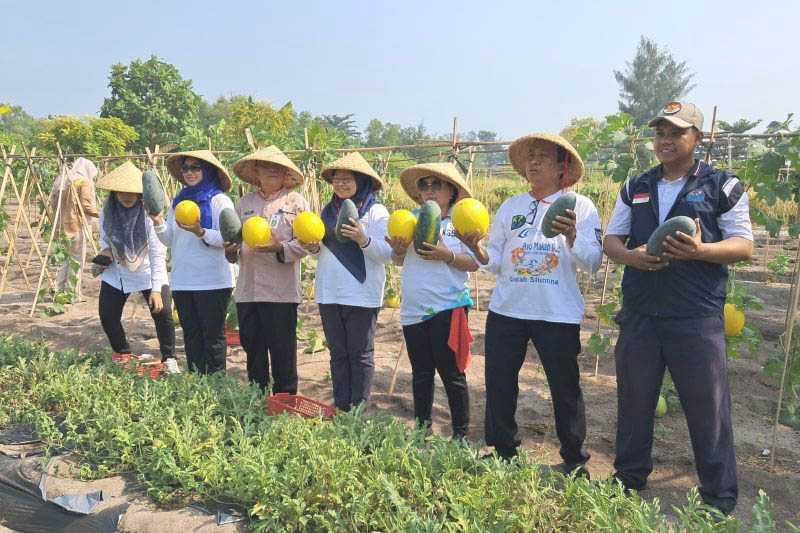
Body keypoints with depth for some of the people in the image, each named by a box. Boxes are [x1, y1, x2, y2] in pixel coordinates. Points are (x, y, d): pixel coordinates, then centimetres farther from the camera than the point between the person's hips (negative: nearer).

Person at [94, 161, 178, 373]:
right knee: (107, 316, 4)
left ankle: (169, 359, 5)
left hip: (147, 273, -4)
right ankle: (123, 355, 28)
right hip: (116, 274, 4)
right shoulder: (106, 213, -10)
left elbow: (158, 254, -24)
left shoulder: (148, 214, -22)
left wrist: (156, 290, -28)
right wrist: (104, 251, -14)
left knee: (163, 313, -15)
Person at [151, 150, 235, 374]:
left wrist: (201, 232, -25)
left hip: (212, 281, -6)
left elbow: (226, 238, -11)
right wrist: (158, 222, -4)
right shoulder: (178, 201, 14)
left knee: (213, 334, 2)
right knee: (191, 333, 12)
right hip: (182, 280, 6)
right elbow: (169, 239, 14)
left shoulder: (219, 200, -5)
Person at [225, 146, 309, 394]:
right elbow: (233, 237, 16)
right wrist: (231, 250, -6)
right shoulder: (245, 203, 15)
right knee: (253, 349, 13)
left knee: (283, 350, 1)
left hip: (281, 291, -4)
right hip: (248, 289, 5)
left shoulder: (296, 202, 2)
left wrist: (280, 248, -21)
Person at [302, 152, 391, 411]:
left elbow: (386, 254, -13)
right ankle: (340, 407, 24)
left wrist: (363, 239, -29)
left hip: (361, 295, -6)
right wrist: (314, 247, -5)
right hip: (329, 292, 6)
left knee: (360, 355, 4)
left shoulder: (376, 212, -6)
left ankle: (359, 410, 14)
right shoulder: (328, 210, 10)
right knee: (338, 353, 14)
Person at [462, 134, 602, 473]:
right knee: (499, 386, 10)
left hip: (558, 314, -3)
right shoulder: (510, 207, 10)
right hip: (506, 309, 4)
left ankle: (574, 461, 24)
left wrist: (571, 235, -25)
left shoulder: (580, 206, 1)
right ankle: (503, 453, 28)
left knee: (565, 389, 5)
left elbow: (592, 263, -8)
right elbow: (495, 262, 9)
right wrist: (476, 248, -11)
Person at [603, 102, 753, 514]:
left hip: (697, 317, -3)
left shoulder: (723, 186, 2)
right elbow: (611, 239, 13)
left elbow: (744, 246, -2)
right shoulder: (634, 188, 13)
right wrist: (630, 256, -11)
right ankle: (628, 483, 29)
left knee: (708, 407, 3)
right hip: (638, 314, 4)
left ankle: (719, 501, 18)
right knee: (633, 402, 12)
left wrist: (701, 250, -22)